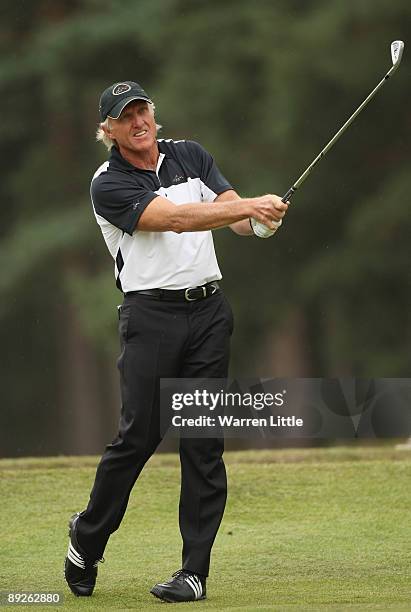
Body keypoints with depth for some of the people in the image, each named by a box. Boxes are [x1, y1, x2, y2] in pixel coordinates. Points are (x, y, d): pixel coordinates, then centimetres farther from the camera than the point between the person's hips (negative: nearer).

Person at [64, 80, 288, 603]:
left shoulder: (191, 156, 13)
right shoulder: (108, 186, -4)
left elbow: (235, 215, 2)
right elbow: (174, 218, -18)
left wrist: (262, 218, -23)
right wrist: (247, 205, -28)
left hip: (208, 311, 4)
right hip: (150, 314, -4)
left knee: (204, 444, -1)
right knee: (138, 436, -7)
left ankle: (196, 571, 0)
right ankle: (87, 537, 16)